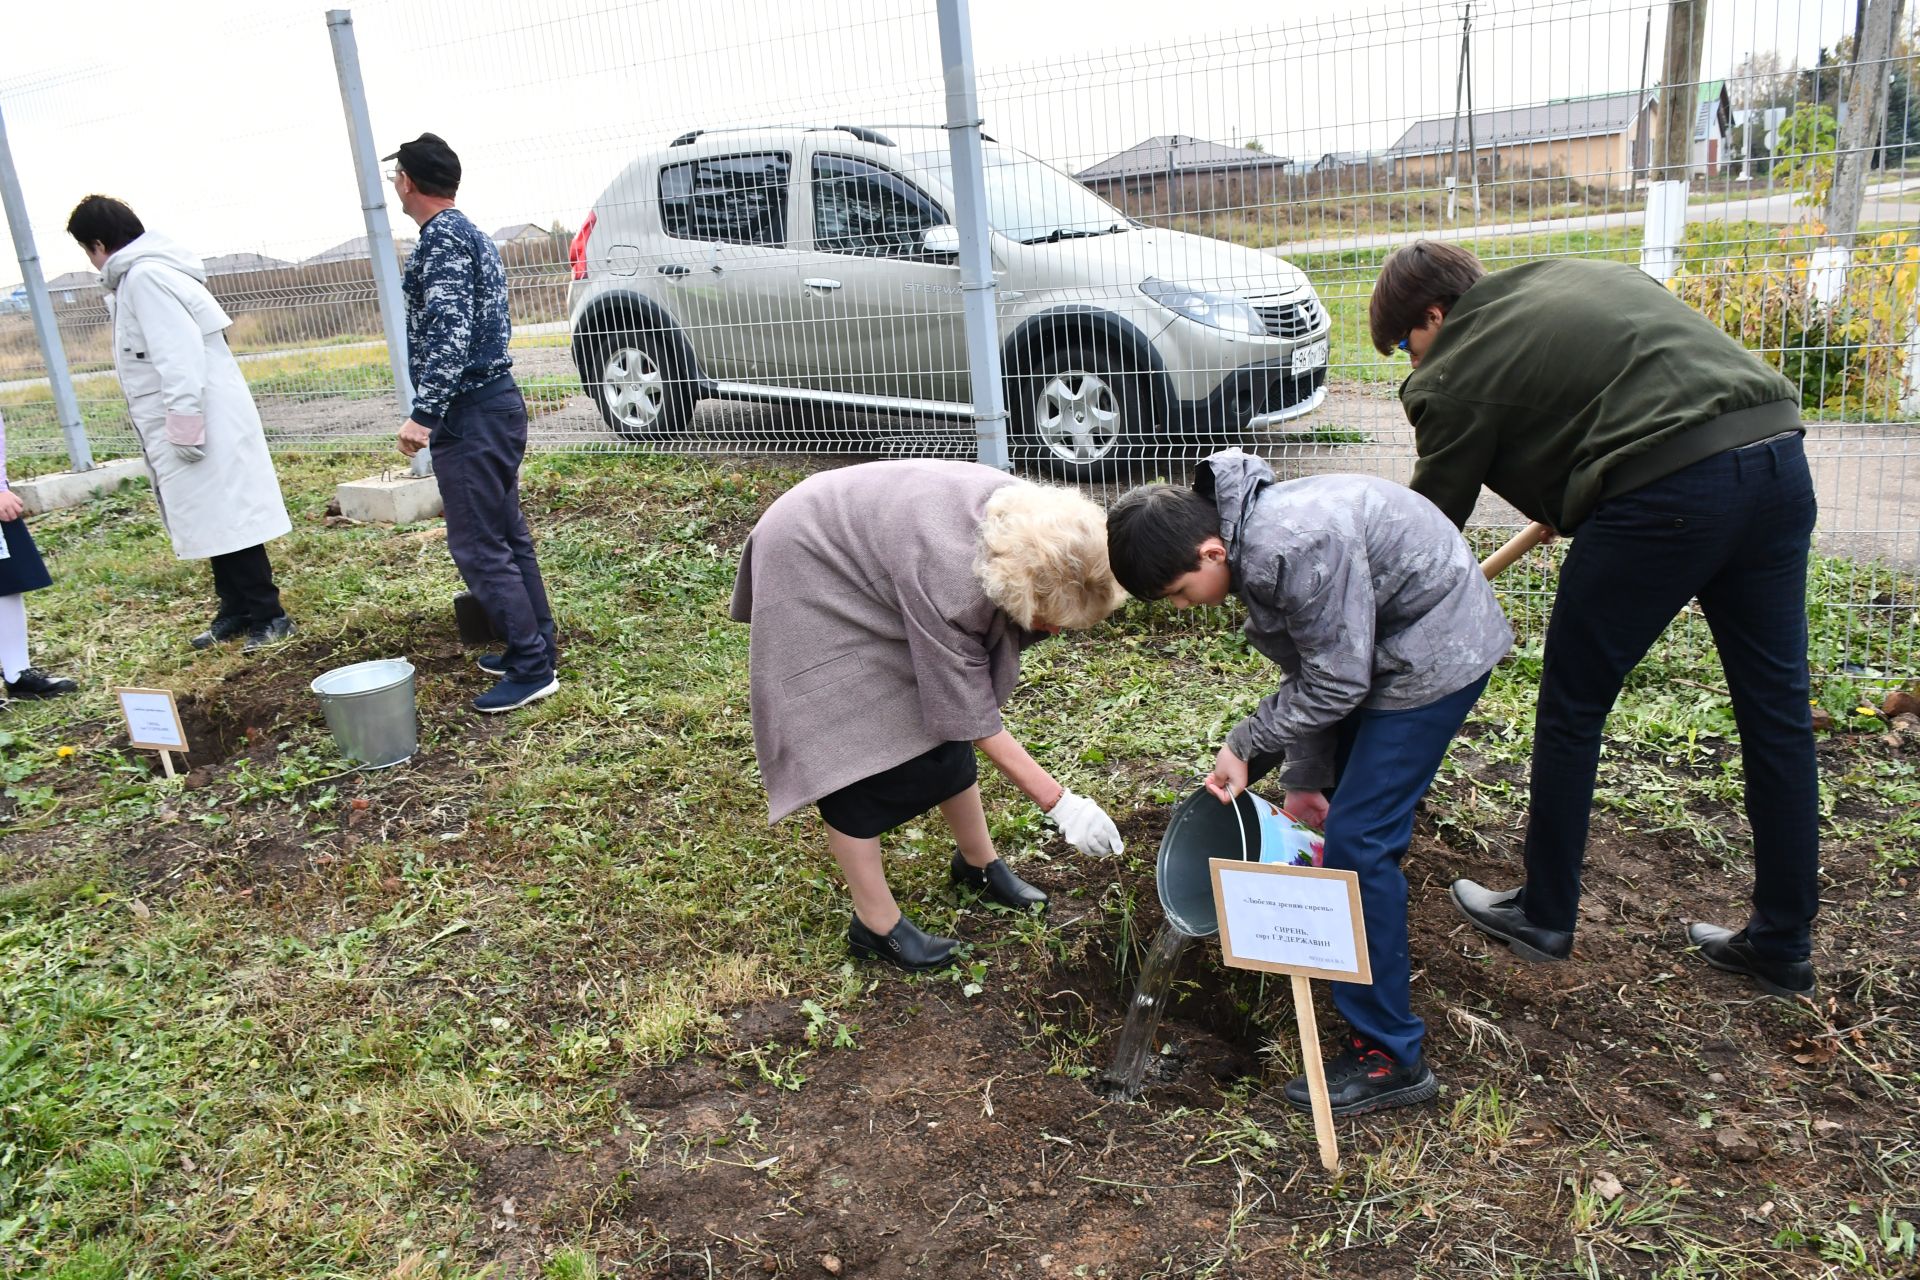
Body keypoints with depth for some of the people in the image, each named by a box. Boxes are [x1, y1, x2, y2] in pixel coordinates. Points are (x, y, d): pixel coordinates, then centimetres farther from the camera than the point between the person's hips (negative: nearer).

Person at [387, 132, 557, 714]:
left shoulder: (442, 238, -13)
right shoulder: (471, 233, 18)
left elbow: (450, 332, -24)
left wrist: (424, 413, -26)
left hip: (469, 413, -10)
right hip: (496, 402, 10)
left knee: (478, 546, -6)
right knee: (508, 536, 15)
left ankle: (531, 667, -4)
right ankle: (536, 647, 22)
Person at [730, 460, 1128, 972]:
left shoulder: (1031, 517, -20)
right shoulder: (947, 583, -40)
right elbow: (973, 718, -29)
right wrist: (1058, 803, -26)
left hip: (869, 545, 8)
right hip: (814, 575, -8)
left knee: (940, 725, 9)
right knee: (854, 752, -7)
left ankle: (979, 863, 27)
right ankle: (875, 926, 6)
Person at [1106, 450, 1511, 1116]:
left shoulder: (1297, 547, -34)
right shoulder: (1251, 534, -3)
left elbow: (1335, 683, -24)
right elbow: (1309, 670, 4)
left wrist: (1244, 747, -14)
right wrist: (1305, 778, 5)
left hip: (1436, 651, -10)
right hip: (1380, 643, 10)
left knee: (1357, 838, -11)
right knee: (1344, 806, 22)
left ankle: (1390, 1056, -1)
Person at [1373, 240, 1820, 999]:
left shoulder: (1459, 373, 2)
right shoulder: (1585, 276, 23)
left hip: (1668, 492, -8)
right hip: (1780, 457, 8)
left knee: (1571, 709, 9)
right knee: (1778, 709, 14)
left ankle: (1545, 917, 25)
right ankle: (1783, 947, 28)